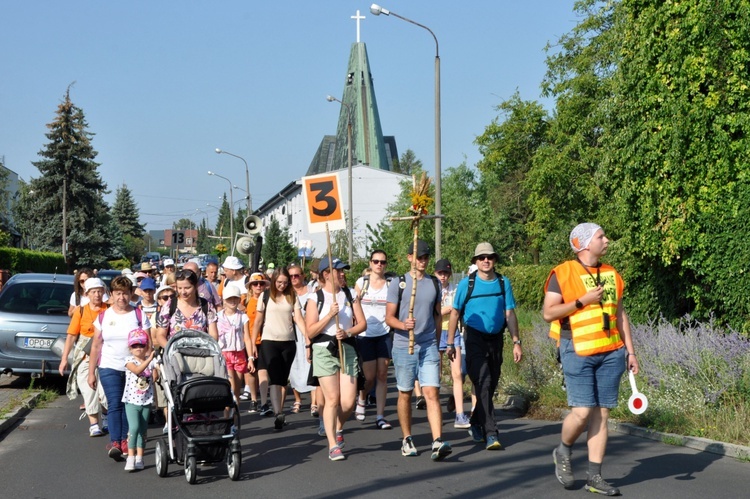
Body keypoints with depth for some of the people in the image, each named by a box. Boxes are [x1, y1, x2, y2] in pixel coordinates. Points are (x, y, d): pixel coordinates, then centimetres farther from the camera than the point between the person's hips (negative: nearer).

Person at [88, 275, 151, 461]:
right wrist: (91, 372, 8)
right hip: (109, 368, 0)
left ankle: (125, 441, 10)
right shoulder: (103, 316, 7)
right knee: (114, 404, -11)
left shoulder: (139, 315, 3)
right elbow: (96, 346, 10)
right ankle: (115, 442, -18)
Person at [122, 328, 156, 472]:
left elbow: (154, 377, 3)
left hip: (146, 400, 3)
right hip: (131, 400, -3)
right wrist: (149, 359, -30)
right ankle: (131, 457, -8)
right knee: (134, 427, -16)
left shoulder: (151, 361, 5)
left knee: (142, 429, 9)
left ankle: (139, 458, 17)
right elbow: (137, 370, -25)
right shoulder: (129, 360, -5)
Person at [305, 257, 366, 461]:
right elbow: (310, 331, -5)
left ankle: (338, 428, 27)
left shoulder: (349, 295, 10)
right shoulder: (315, 298, 0)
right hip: (324, 350, -3)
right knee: (332, 399, -7)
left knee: (348, 401, -4)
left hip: (347, 349, 3)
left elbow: (362, 323, 9)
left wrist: (348, 332, -9)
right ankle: (333, 445, 3)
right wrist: (330, 314, -14)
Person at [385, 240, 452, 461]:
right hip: (403, 346, -2)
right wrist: (403, 325, -23)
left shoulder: (434, 283, 11)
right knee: (405, 394, 8)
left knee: (432, 393, -9)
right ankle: (406, 439, 23)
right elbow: (389, 317, -2)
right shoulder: (398, 283, 0)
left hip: (429, 347, 2)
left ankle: (437, 443, -18)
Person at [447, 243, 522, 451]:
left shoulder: (503, 283, 6)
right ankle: (490, 433, -16)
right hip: (475, 338, -4)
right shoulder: (467, 283, -2)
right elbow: (455, 313, 2)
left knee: (491, 386, 11)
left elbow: (510, 314, 8)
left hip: (496, 339, 4)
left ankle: (475, 423, 32)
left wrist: (516, 342, 2)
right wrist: (450, 343, 0)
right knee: (483, 383, -14)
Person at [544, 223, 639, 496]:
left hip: (611, 353, 5)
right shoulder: (563, 273, -4)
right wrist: (582, 301, -15)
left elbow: (620, 315, 18)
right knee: (582, 411, -10)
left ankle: (595, 476, 9)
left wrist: (630, 351, 12)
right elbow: (548, 313, -8)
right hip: (578, 353, -5)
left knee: (601, 413, 3)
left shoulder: (611, 274, 14)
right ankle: (563, 452, 19)